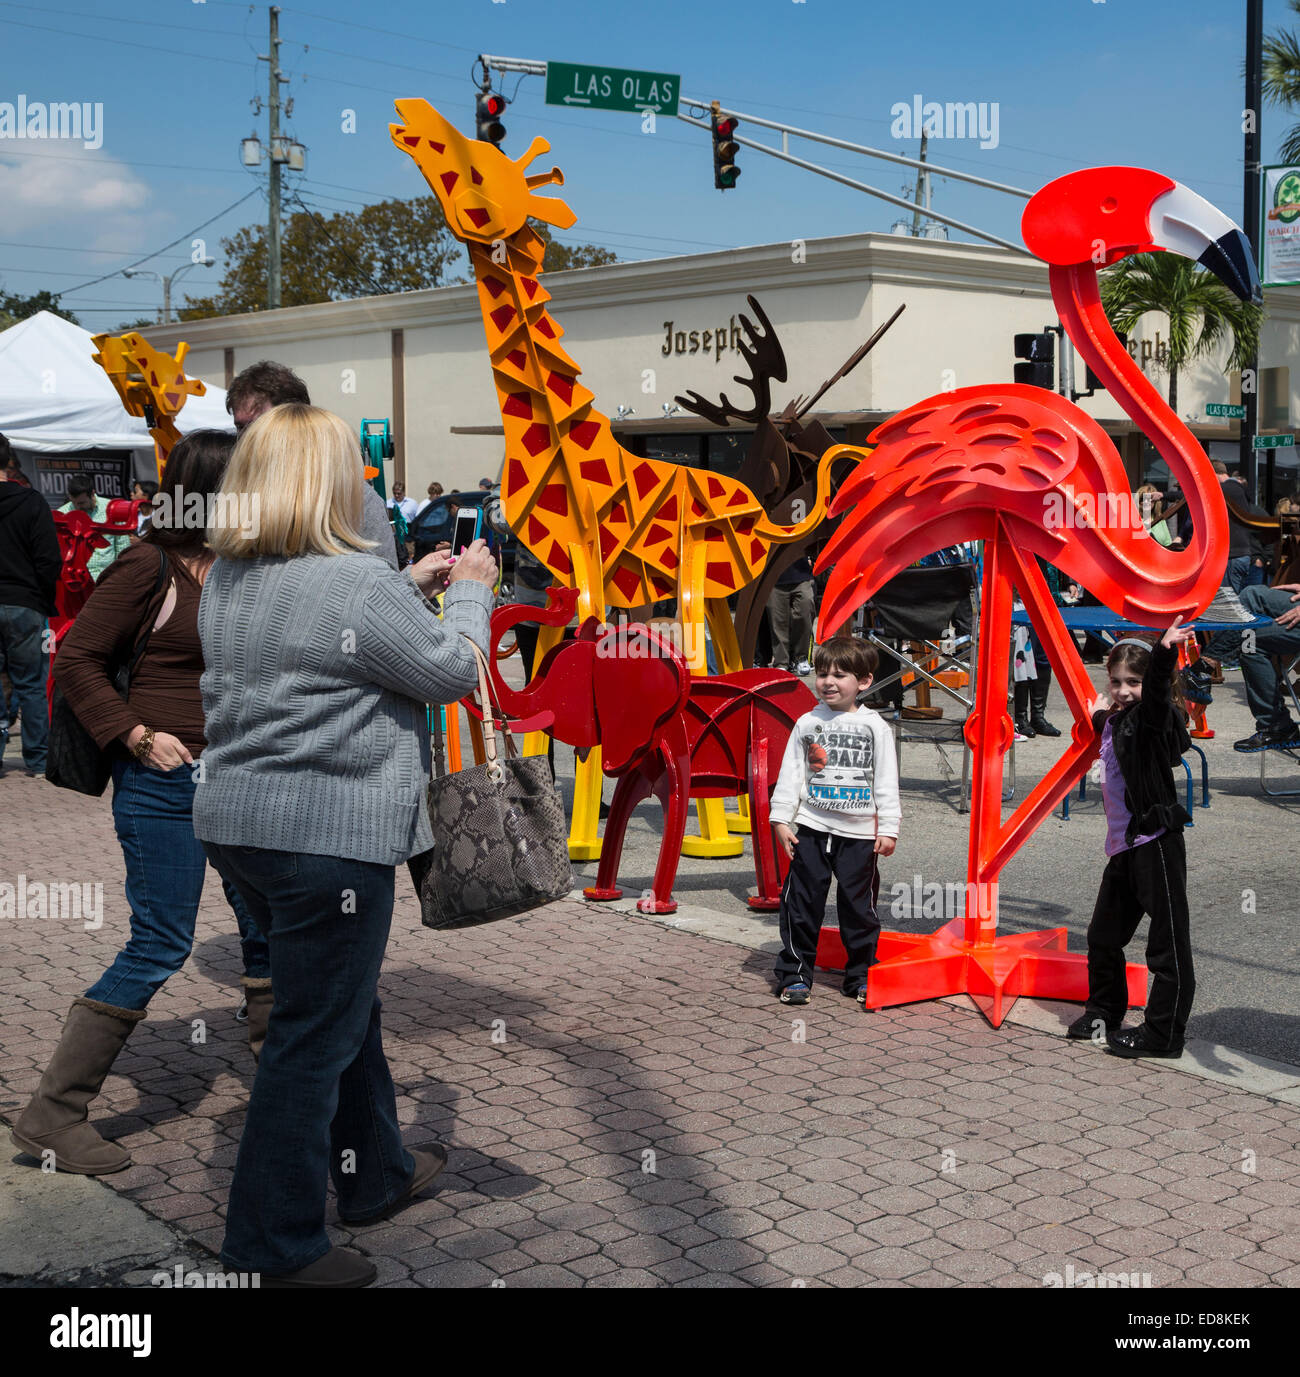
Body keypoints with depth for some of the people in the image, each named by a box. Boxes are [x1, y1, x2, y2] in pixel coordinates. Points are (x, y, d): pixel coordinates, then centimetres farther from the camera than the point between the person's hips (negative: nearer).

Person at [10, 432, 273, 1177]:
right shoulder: (152, 566, -11)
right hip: (166, 784, -7)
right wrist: (138, 736, -15)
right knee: (160, 946, -7)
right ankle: (53, 1114, 3)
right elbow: (76, 659, -9)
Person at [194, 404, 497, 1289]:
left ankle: (376, 1174, 37)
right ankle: (277, 1247, 10)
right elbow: (453, 670, -6)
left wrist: (412, 585, 21)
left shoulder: (227, 582, 8)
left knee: (347, 1008, 22)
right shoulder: (357, 585, -18)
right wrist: (470, 591, 11)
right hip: (331, 836, -9)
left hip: (237, 822, 9)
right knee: (316, 1035, 1)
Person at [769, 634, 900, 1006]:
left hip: (859, 833, -1)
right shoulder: (807, 724, 4)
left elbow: (886, 782, 2)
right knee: (801, 902, 2)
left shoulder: (875, 727, 1)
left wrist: (888, 828, -2)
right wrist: (781, 819, 0)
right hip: (811, 829, 1)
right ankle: (795, 974, 12)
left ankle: (861, 976, 21)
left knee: (858, 906, 6)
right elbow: (790, 774, 6)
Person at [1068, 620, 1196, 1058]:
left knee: (1167, 942, -2)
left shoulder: (1150, 717, -11)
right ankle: (1103, 1012, 36)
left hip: (1156, 842, -9)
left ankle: (1163, 1035, 4)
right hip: (1124, 846, 10)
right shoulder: (1115, 722, 13)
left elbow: (1158, 692, -36)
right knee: (1103, 936, 19)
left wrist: (1164, 653, -52)